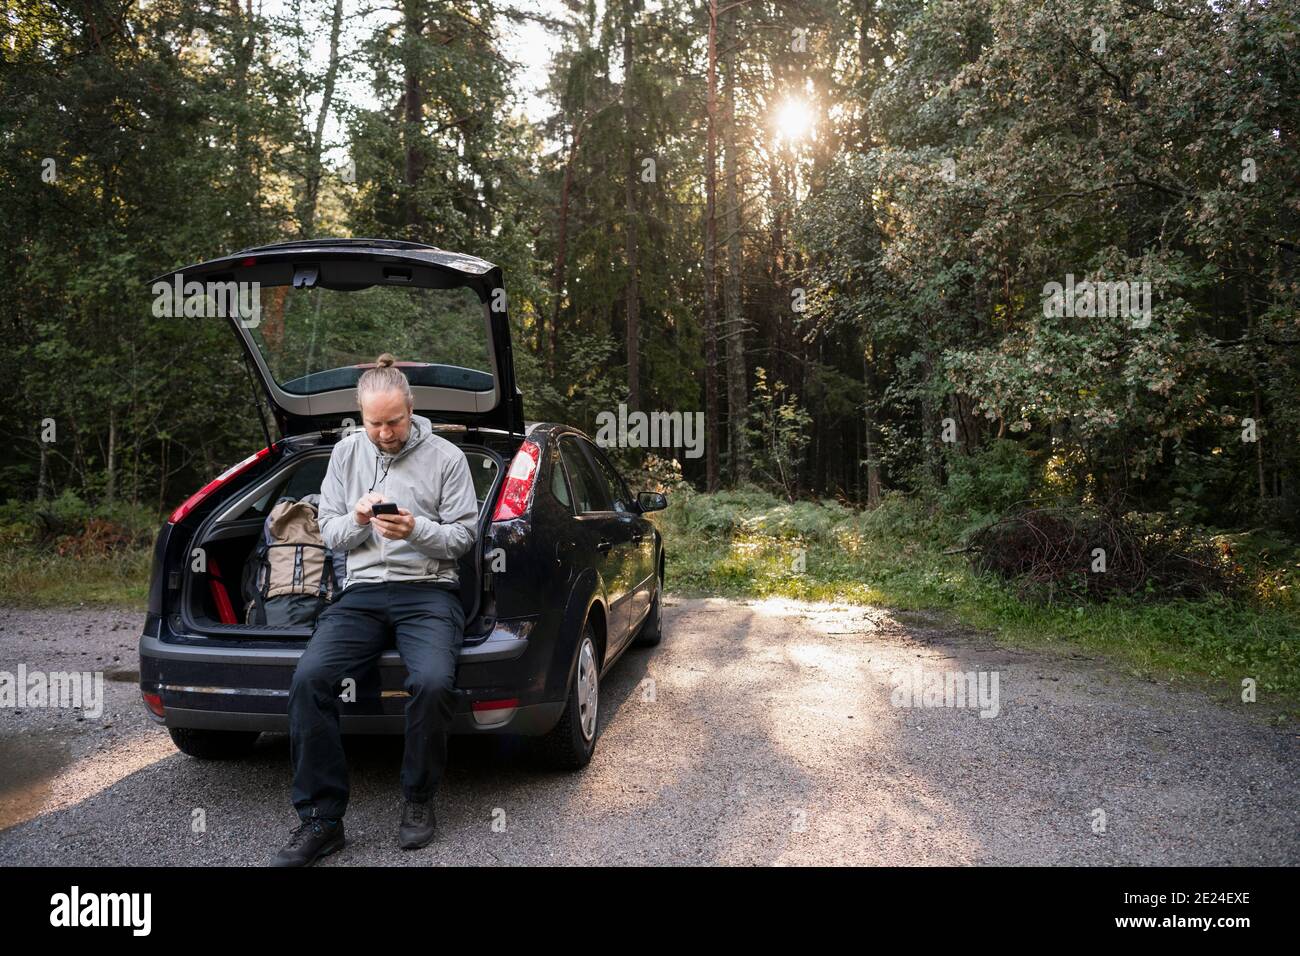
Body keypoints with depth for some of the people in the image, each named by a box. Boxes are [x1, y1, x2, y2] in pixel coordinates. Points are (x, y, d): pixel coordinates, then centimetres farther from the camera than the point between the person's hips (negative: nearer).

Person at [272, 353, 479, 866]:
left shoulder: (445, 456, 3)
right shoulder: (346, 453, 12)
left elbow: (463, 536, 1)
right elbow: (329, 533, 12)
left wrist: (416, 530, -17)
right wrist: (356, 521, -11)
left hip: (428, 589, -3)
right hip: (361, 591, 3)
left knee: (433, 682, -31)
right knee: (309, 677, -24)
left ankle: (419, 801, -5)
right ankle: (321, 818, -12)